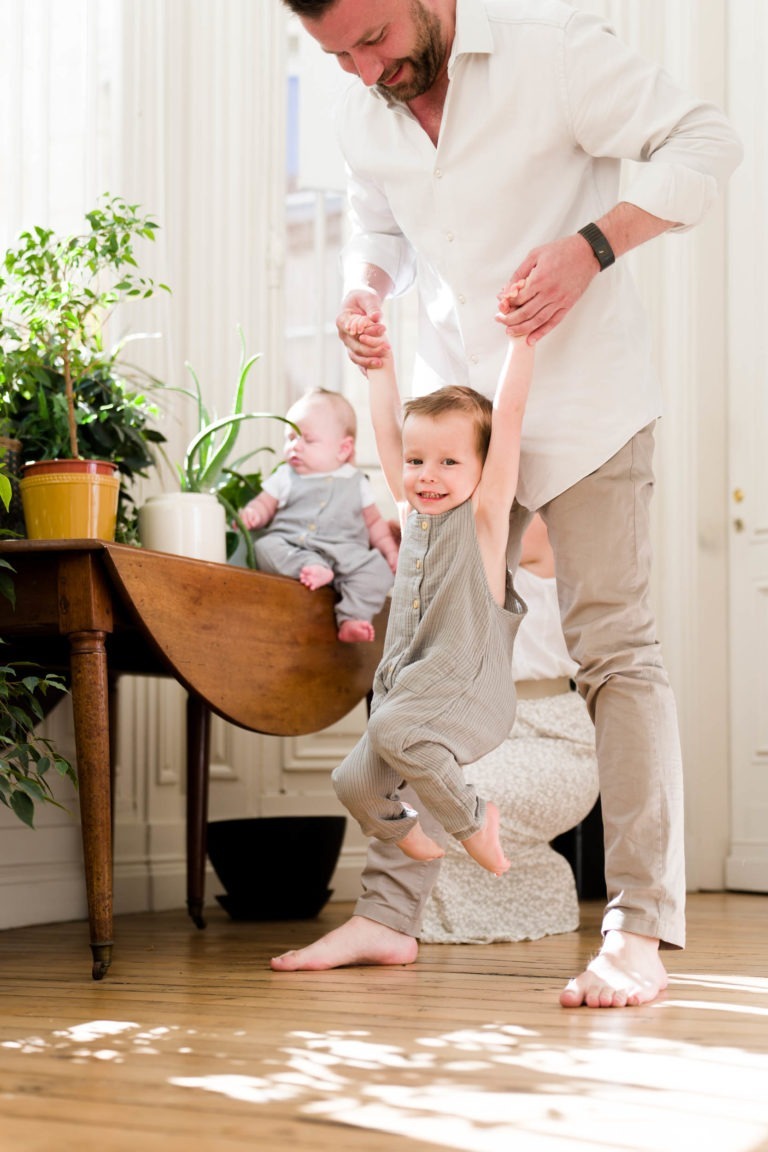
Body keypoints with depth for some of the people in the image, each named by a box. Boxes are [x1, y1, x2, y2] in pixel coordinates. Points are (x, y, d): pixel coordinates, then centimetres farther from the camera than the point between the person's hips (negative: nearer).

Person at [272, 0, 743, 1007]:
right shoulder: (363, 115, 4)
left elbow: (706, 140, -12)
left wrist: (593, 245, -24)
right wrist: (366, 286, -2)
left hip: (583, 403, -6)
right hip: (454, 408, 6)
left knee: (615, 647, -8)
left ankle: (641, 932, -7)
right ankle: (390, 910, 11)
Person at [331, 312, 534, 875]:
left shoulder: (483, 512, -2)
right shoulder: (413, 511, 14)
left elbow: (509, 412, -8)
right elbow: (388, 425, 19)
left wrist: (521, 337, -7)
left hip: (468, 686, -7)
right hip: (407, 686, 7)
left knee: (392, 729, -31)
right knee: (355, 782, 0)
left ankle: (472, 817, -10)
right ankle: (405, 831, 32)